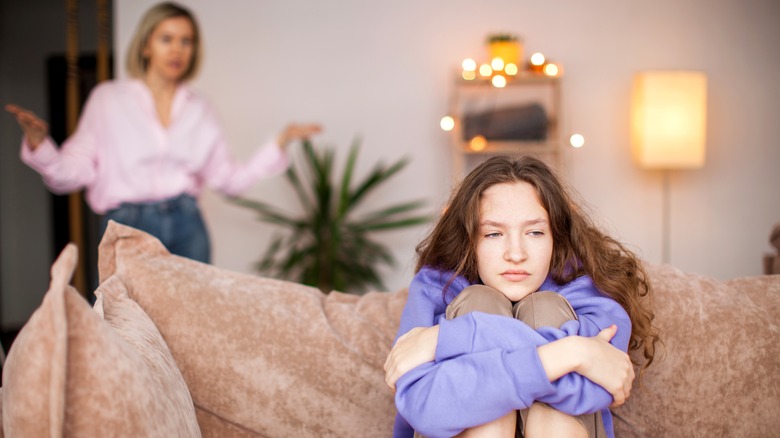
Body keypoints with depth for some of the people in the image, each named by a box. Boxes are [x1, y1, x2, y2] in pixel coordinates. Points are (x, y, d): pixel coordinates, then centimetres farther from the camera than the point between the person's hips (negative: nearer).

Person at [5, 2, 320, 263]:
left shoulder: (199, 110, 14)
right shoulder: (107, 98, 5)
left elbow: (229, 179, 12)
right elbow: (69, 175, 0)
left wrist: (281, 143, 5)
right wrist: (38, 142, -19)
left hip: (187, 228, 3)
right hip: (127, 226, -2)